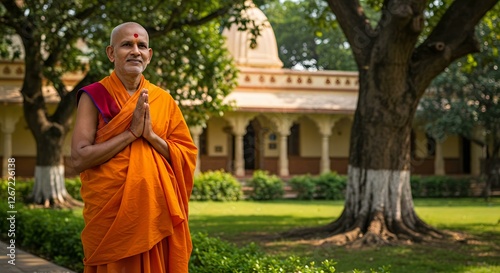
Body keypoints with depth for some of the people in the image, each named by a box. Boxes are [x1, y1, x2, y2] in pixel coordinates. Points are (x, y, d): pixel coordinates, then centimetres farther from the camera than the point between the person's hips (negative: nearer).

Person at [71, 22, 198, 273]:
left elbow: (187, 156, 5)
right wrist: (131, 133, -16)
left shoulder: (164, 100, 8)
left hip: (158, 212, 3)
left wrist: (151, 135, -11)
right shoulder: (94, 96, -3)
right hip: (110, 213, -3)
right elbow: (79, 159, -12)